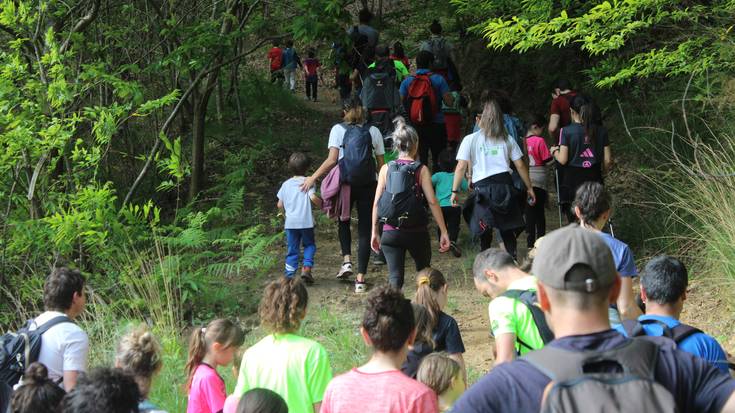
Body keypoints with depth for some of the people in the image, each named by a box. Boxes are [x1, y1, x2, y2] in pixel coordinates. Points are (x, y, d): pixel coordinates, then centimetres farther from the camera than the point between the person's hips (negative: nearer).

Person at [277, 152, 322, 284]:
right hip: (306, 221, -3)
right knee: (309, 245, 15)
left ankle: (290, 276, 3)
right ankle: (307, 268, -5)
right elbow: (313, 197, -18)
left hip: (290, 222, 3)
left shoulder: (286, 184, 8)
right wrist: (322, 205, -1)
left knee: (292, 249, 8)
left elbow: (280, 205, 10)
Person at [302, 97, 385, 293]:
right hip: (368, 185, 1)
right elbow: (381, 165, 6)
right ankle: (360, 278, 0)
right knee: (365, 229, 4)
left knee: (343, 221, 25)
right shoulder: (373, 131, 6)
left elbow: (332, 160, -9)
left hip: (345, 184, 0)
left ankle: (346, 260, 5)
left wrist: (313, 178, -2)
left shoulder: (338, 129, 1)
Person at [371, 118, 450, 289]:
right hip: (416, 231, -1)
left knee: (395, 278, 1)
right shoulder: (421, 170, -4)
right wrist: (444, 232, -6)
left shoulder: (386, 169, 1)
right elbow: (432, 201, -9)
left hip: (390, 232, 1)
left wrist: (375, 232, 10)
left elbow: (377, 203, 1)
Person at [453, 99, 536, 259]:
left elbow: (461, 167, -2)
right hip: (505, 186, 2)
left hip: (482, 187, -2)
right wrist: (529, 188, 18)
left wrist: (455, 191, 2)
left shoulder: (470, 139, 5)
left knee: (485, 234, 5)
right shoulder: (507, 139, 13)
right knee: (507, 231, 10)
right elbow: (520, 165, 11)